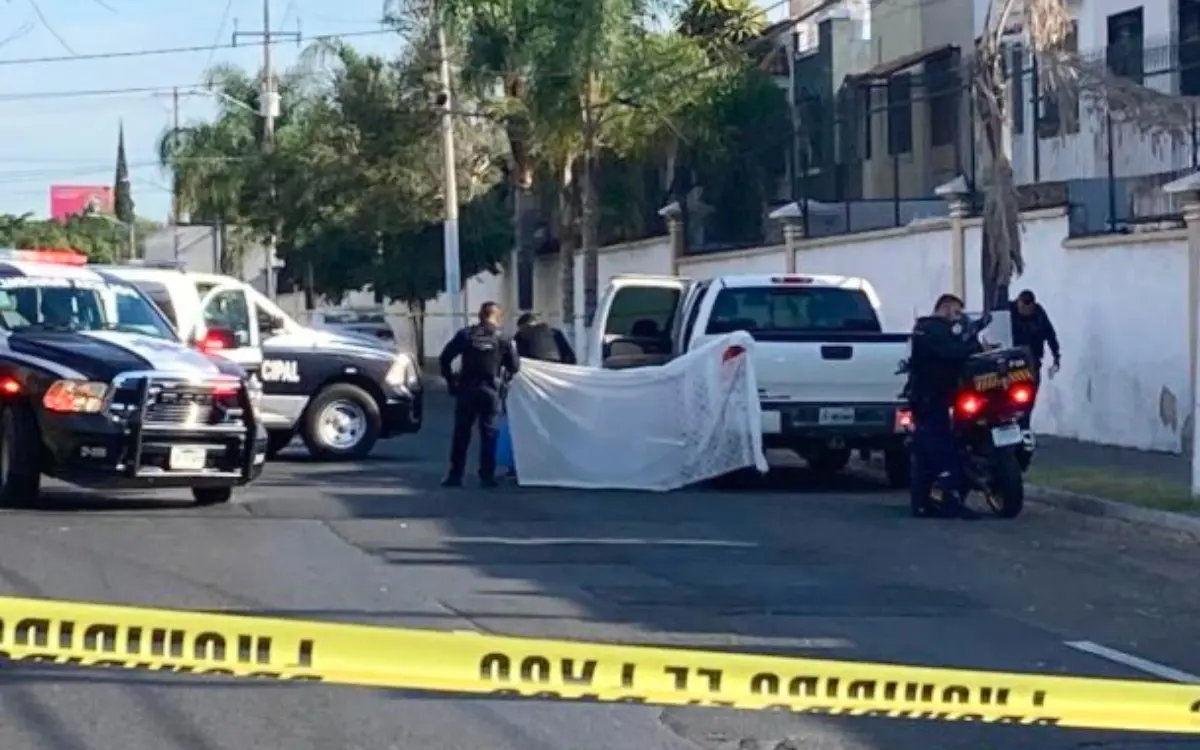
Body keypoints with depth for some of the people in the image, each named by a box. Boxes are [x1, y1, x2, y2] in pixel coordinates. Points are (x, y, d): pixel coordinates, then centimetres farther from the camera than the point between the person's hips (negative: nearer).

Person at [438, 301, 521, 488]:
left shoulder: (466, 334, 2)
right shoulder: (503, 339, 0)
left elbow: (444, 358, 0)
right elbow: (515, 367, 1)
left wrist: (450, 380, 10)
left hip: (466, 390, 1)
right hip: (490, 391, -1)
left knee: (461, 434, 6)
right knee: (488, 434, 6)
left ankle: (455, 475, 6)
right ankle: (487, 476, 2)